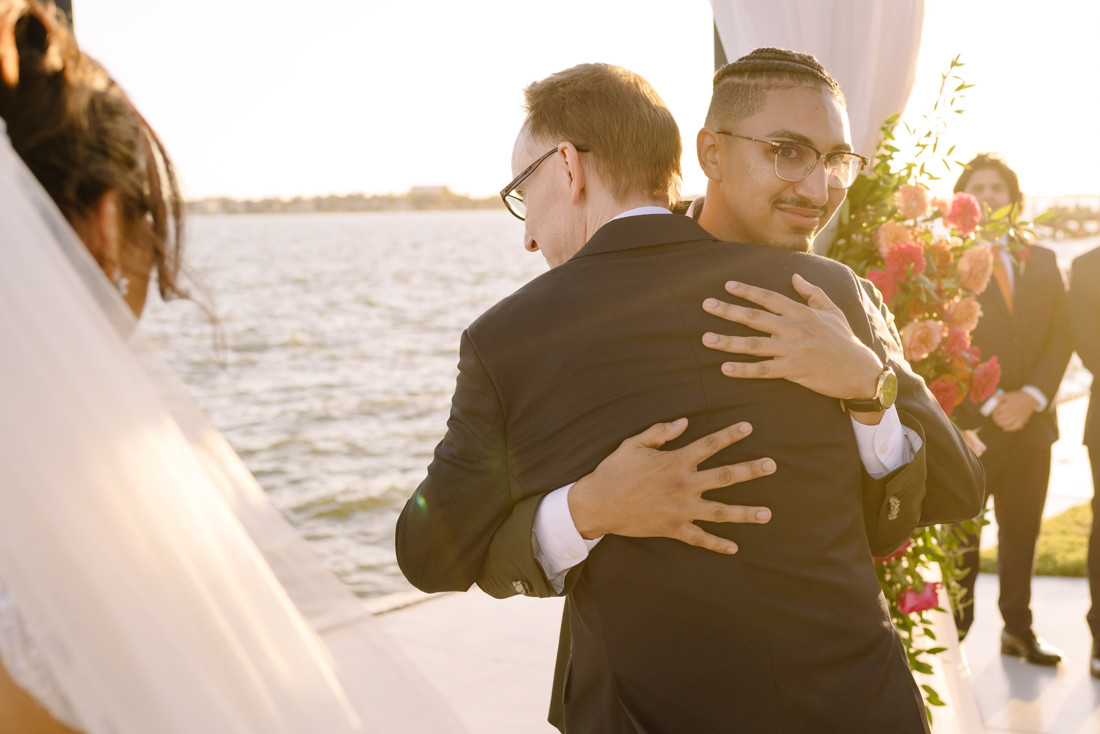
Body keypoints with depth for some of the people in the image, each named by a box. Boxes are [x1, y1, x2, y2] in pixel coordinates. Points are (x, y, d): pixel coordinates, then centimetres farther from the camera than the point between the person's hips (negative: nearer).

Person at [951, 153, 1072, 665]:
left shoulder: (1042, 262, 13)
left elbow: (1061, 336, 8)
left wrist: (1032, 397, -7)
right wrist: (990, 402, -12)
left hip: (1031, 420, 4)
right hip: (968, 424, -4)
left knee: (1022, 531, 11)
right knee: (961, 535, 3)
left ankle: (1018, 629, 22)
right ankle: (954, 632, 15)